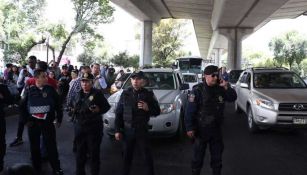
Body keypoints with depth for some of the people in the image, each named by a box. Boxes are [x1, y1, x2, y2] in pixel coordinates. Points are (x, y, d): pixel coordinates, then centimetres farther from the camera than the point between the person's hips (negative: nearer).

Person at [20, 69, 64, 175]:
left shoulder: (50, 89, -2)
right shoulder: (29, 90, -1)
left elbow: (58, 105, 2)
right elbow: (22, 106, 3)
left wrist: (59, 119, 1)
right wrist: (26, 120, -1)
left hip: (48, 122, -1)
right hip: (33, 123, 1)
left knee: (51, 146, 3)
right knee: (34, 146, 13)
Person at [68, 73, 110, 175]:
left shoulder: (97, 94, -6)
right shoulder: (78, 94, 9)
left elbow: (107, 106, -2)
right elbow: (72, 106, 22)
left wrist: (99, 110, -20)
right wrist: (72, 110, 0)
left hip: (94, 127, -4)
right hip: (79, 126, 5)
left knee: (94, 152, 5)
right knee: (80, 151, 14)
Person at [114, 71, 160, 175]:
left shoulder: (148, 94, -2)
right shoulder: (125, 94, 2)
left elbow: (157, 111, 1)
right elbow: (118, 113, 4)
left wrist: (148, 108, -19)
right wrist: (117, 130, 1)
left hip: (142, 130, -1)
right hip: (127, 130, 2)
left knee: (147, 155, 5)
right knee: (127, 155, 12)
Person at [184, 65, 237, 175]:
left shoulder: (220, 89, 1)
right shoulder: (198, 90, -14)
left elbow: (233, 98, 6)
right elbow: (190, 110, -16)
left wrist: (226, 87, -11)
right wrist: (189, 128, -19)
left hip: (216, 129, 5)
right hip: (201, 130, -5)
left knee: (217, 156, 18)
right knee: (198, 157, 8)